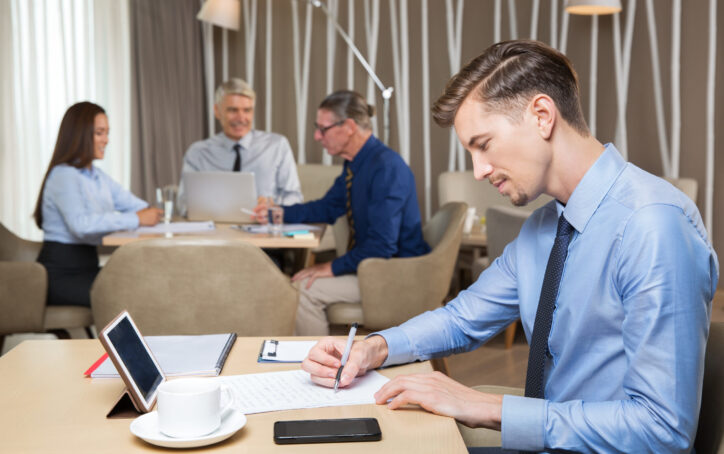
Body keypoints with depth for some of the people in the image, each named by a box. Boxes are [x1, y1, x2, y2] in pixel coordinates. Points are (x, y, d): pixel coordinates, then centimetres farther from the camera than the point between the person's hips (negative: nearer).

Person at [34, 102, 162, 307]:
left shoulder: (97, 176, 18)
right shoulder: (63, 176, -12)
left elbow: (130, 203, 11)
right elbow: (80, 224, -28)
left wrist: (148, 212, -13)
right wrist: (136, 219, -30)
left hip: (87, 267, 8)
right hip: (61, 275, -8)